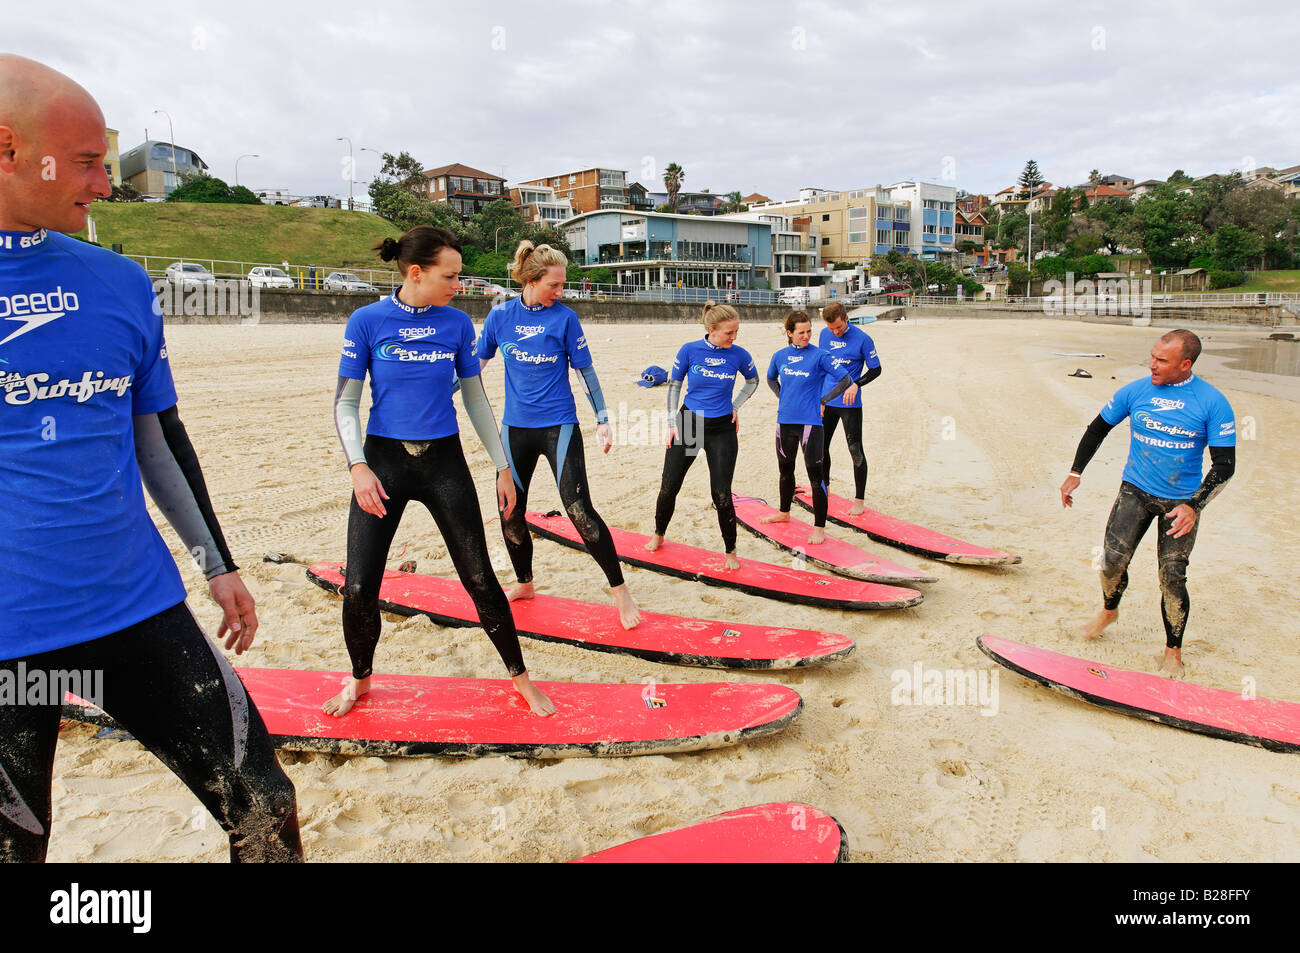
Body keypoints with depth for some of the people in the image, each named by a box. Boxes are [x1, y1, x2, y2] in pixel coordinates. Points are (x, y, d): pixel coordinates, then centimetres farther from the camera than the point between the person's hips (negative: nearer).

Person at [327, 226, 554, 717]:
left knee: (480, 578, 1)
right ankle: (359, 680, 26)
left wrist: (503, 467, 9)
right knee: (359, 589, -3)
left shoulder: (457, 323, 2)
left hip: (444, 460, 1)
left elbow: (475, 400, 9)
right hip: (384, 459, -1)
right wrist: (358, 467, -16)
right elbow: (345, 403, -3)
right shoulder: (367, 321, -4)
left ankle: (520, 677, 20)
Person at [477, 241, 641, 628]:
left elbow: (585, 371, 0)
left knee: (580, 511, -12)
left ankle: (620, 590, 1)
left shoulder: (565, 317, -5)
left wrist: (603, 420, -3)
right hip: (516, 426, 3)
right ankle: (524, 584, 32)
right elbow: (475, 363, 12)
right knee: (510, 513, 8)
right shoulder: (500, 315, 1)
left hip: (559, 426, -3)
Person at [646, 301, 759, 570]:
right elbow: (674, 386, 2)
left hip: (722, 429, -1)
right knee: (669, 487, 6)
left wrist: (736, 407, 5)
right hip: (688, 423, 1)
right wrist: (672, 423, -1)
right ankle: (659, 535, 32)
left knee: (721, 494, -4)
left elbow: (752, 381, 14)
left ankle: (730, 552, 13)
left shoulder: (739, 355, -7)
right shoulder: (690, 350, -9)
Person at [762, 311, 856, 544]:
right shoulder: (780, 356, 6)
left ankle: (819, 527, 1)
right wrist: (783, 397, 11)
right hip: (785, 420, 5)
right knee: (785, 469, 19)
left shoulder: (819, 356, -7)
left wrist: (823, 401, -8)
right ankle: (784, 513, 39)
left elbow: (846, 381, -9)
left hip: (810, 422, -5)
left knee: (815, 474, -5)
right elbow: (771, 379, 26)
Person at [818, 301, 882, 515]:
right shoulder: (825, 334, 3)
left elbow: (875, 369, -6)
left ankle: (859, 499, 7)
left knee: (855, 450, -2)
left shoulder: (862, 339, -12)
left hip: (850, 404, -5)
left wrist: (855, 385, -20)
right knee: (820, 446, 14)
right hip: (826, 401, 6)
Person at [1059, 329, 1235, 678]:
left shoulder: (1213, 403, -10)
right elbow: (1098, 429, 11)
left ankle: (1173, 651, 16)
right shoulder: (1135, 391, -3)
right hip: (1135, 491, 2)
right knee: (1113, 560, -8)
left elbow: (1225, 464, -8)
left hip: (1181, 501, -2)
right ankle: (1109, 610, 24)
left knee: (1172, 576, -4)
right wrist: (1075, 473, 7)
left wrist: (1193, 506, -20)